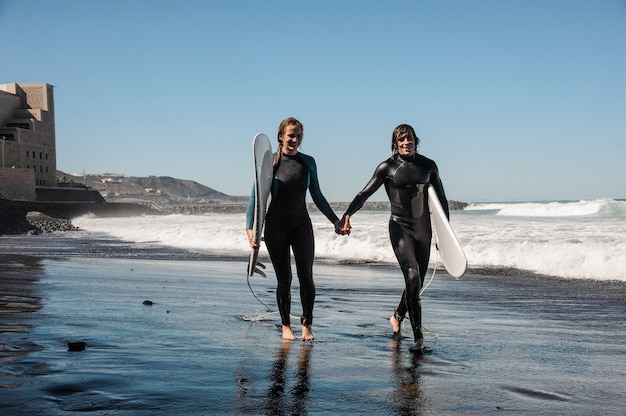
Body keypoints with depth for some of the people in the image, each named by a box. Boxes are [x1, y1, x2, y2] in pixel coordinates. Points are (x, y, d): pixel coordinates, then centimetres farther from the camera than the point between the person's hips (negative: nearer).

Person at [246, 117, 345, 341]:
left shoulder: (308, 162, 6)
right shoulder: (270, 161, -3)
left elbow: (317, 196, 14)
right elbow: (256, 195, -3)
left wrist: (336, 220, 14)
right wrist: (250, 227, -12)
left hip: (302, 225, 2)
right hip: (276, 226, -2)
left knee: (306, 277, -7)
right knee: (284, 279, 3)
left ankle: (306, 325, 7)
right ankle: (286, 326, 17)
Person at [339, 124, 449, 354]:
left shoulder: (428, 166, 5)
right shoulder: (387, 167, -2)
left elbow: (441, 198, 14)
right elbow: (364, 194, -4)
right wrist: (347, 214, -20)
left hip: (423, 228, 3)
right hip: (400, 228, -3)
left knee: (417, 284, 10)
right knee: (413, 278, -19)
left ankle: (397, 317, 40)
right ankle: (418, 338, -15)